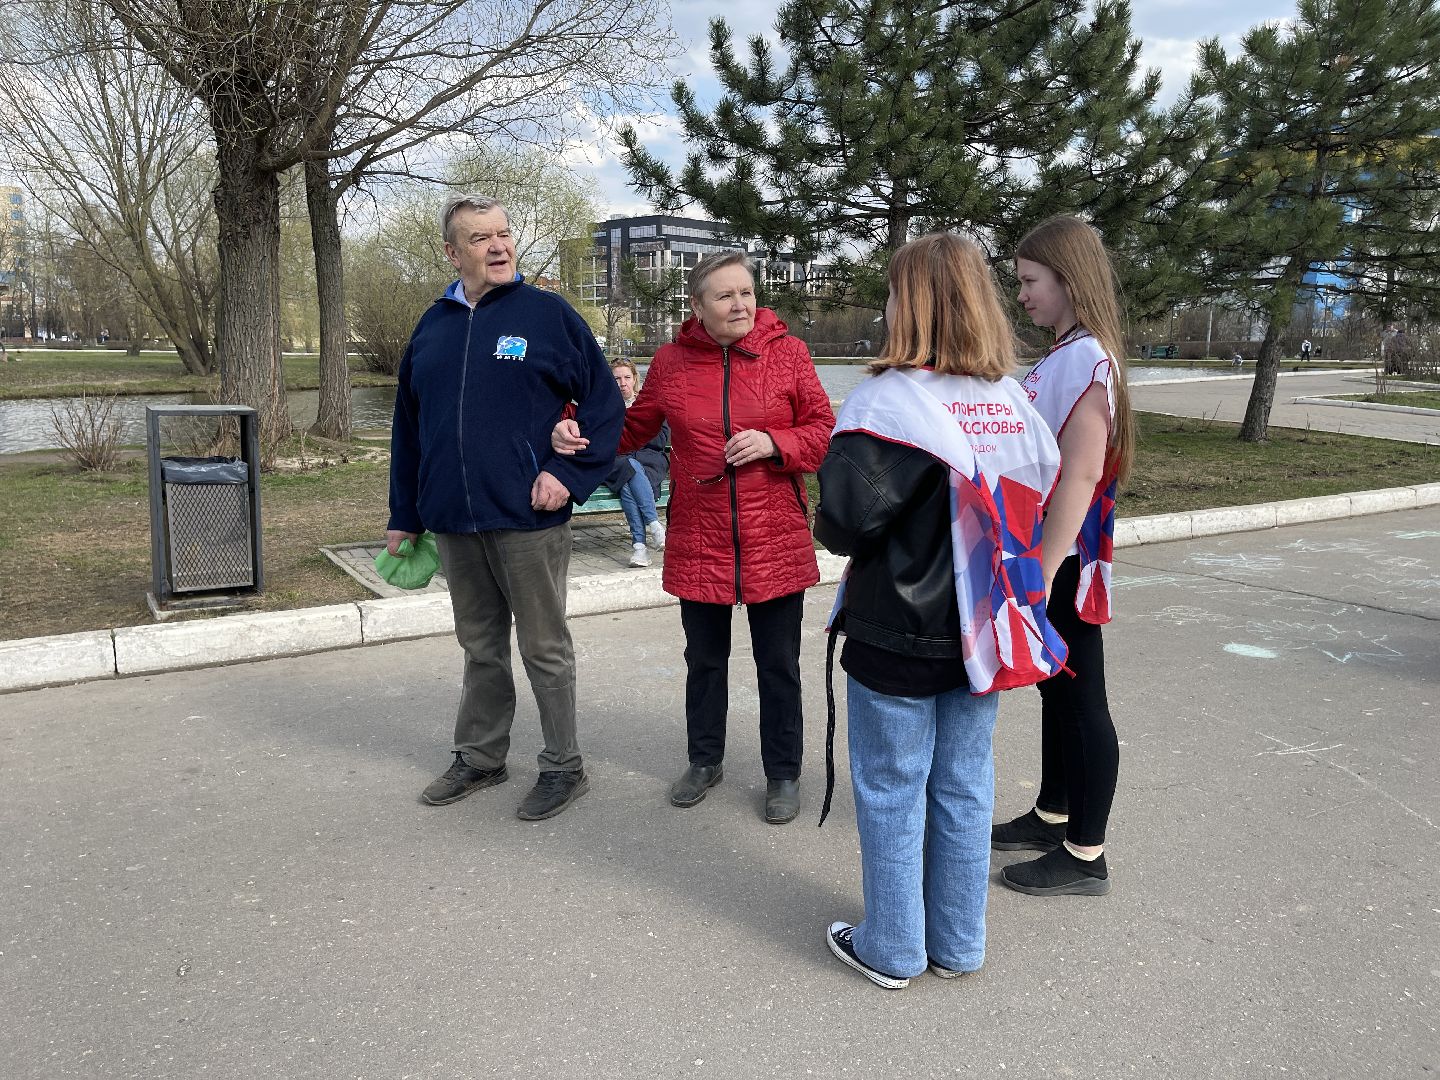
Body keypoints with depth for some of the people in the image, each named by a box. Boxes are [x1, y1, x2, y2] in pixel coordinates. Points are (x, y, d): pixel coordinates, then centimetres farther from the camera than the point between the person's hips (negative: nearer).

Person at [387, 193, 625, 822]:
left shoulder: (548, 314, -3)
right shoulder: (433, 327, 10)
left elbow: (605, 405, -3)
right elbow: (408, 428, 15)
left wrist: (571, 474, -14)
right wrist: (404, 515, 15)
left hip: (527, 518, -5)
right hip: (453, 522, 5)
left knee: (544, 648, 7)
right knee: (480, 647, 18)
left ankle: (563, 767, 21)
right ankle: (480, 758, 34)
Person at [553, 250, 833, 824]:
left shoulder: (787, 352, -4)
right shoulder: (671, 360, 1)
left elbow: (823, 430, 0)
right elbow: (634, 426, 12)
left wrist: (773, 443, -18)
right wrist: (579, 433, -5)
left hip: (775, 542, -1)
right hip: (699, 541, 2)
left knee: (778, 664, 8)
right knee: (704, 658, 17)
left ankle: (783, 775, 27)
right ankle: (706, 760, 38)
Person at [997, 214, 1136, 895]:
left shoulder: (1087, 357, -18)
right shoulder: (1063, 356, 12)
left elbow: (1081, 473, -24)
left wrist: (1042, 574, -23)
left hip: (1065, 561, -9)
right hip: (1040, 554, 9)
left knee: (1080, 699, 2)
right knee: (1055, 690, 19)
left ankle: (1085, 856, 15)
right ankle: (1053, 815, 35)